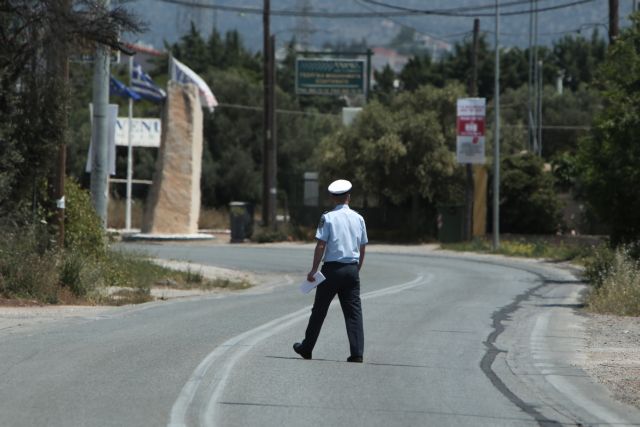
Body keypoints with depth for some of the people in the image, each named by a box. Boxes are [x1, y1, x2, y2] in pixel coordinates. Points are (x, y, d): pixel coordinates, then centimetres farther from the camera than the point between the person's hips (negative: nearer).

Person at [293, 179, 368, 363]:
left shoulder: (328, 218, -5)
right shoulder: (359, 219, 8)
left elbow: (320, 246, -11)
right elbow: (362, 249, 11)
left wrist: (313, 270, -8)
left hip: (332, 268, -3)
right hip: (352, 269, 3)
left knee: (319, 310, 8)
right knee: (354, 311, 1)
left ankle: (307, 348, 19)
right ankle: (357, 353, -7)